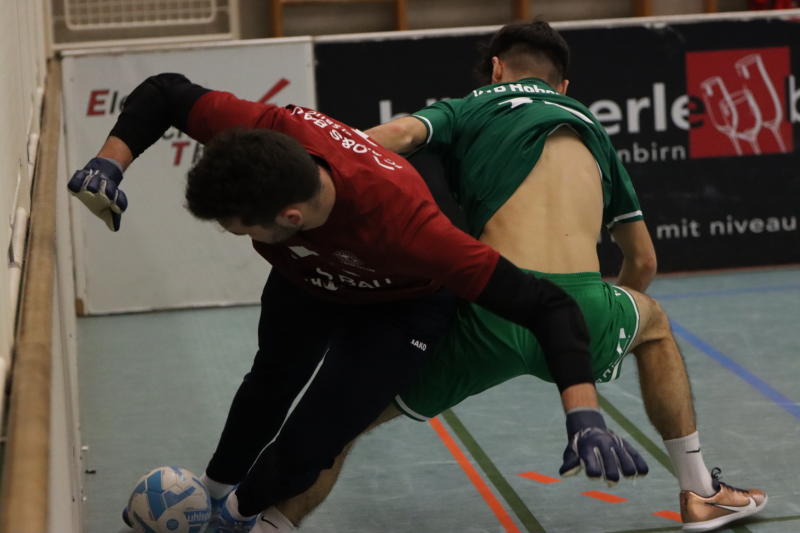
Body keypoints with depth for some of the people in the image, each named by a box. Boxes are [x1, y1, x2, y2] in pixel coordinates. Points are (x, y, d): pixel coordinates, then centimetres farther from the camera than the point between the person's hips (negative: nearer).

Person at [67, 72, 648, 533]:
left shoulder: (402, 224, -51)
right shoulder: (269, 135, -41)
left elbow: (546, 305, -46)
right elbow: (165, 93, -19)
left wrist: (584, 416, -56)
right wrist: (111, 164, -34)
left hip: (400, 307, -4)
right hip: (306, 277, 5)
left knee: (308, 442, -13)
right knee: (270, 386, 27)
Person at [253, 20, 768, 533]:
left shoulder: (469, 109, 20)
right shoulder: (591, 128, 31)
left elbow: (397, 134, -6)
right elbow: (643, 262, 39)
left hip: (493, 315, -3)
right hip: (584, 317, 3)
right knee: (653, 322, 39)